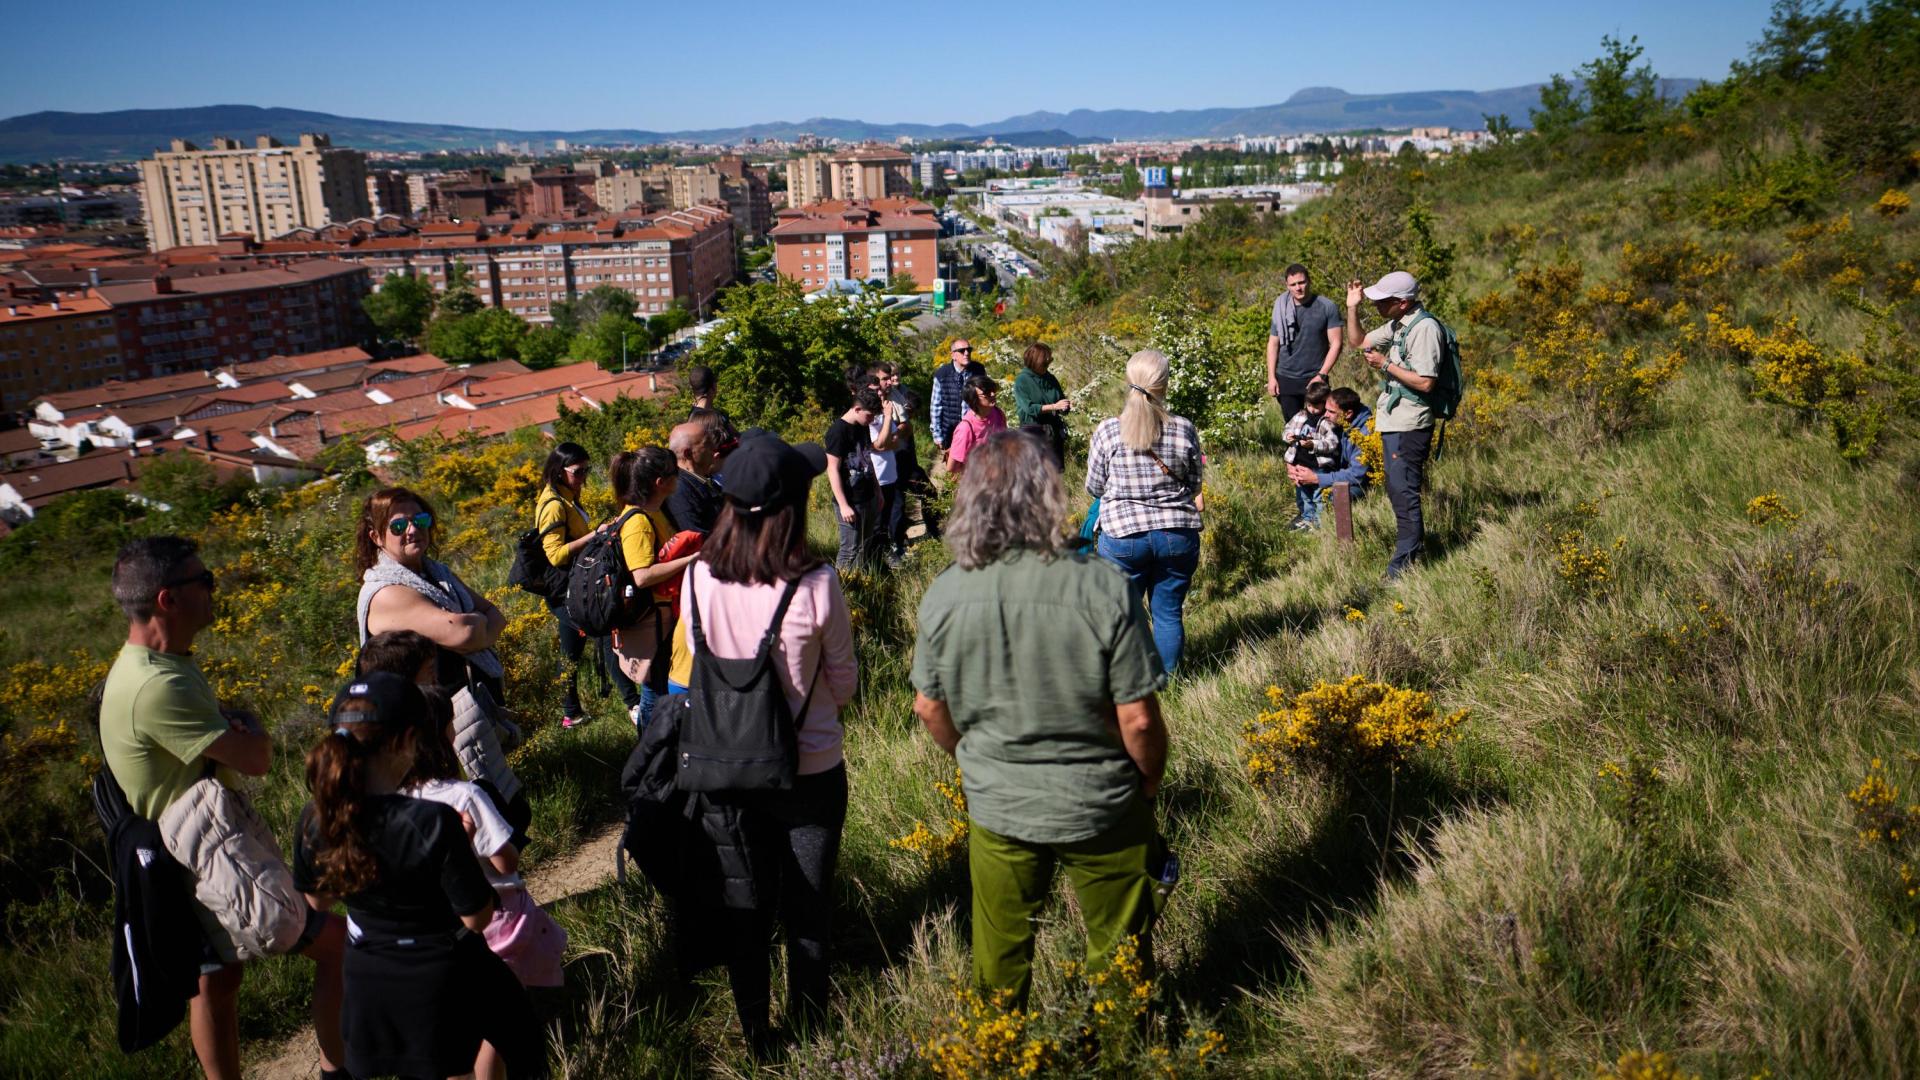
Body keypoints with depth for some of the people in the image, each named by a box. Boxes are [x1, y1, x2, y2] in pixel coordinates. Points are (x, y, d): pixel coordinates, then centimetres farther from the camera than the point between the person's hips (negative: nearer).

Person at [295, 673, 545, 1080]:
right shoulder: (433, 823, -32)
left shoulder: (314, 821, -15)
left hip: (367, 983, 5)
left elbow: (318, 899, 5)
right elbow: (478, 918, -21)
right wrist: (463, 845, -10)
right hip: (444, 980, -4)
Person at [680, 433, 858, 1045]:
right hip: (810, 770, -3)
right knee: (807, 908, 17)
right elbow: (844, 685, -9)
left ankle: (754, 1033, 37)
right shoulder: (814, 585, -23)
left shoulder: (699, 579, -13)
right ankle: (808, 1029, 33)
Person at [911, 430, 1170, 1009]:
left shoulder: (943, 595, -15)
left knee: (1001, 951, 24)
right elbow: (1138, 719, -19)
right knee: (1118, 950, 22)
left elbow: (930, 708, -2)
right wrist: (1149, 784, 2)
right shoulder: (1103, 588, -24)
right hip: (1100, 805, -2)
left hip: (996, 806, 2)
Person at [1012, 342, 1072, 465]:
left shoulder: (1050, 379, 9)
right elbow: (1029, 408, -17)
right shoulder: (1022, 381, -8)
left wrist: (1067, 406, -8)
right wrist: (1054, 406, -22)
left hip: (1054, 431, 5)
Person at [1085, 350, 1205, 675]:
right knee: (1169, 614, 12)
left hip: (1123, 535, -1)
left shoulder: (1108, 431, -8)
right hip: (1178, 534, 1)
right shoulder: (1184, 429, -5)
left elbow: (1094, 487, 2)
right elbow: (1195, 484, 6)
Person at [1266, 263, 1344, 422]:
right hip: (1286, 379, 3)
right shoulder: (1281, 309, 6)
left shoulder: (1327, 307, -3)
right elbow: (1273, 344, 10)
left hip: (1315, 379, -3)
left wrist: (1322, 375, -11)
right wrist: (1271, 377, 2)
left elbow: (1335, 343, -5)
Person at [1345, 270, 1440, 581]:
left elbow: (1426, 382, -25)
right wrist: (1352, 307, 10)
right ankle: (1417, 543, 33)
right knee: (1397, 488, 19)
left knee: (1403, 491, -6)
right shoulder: (1396, 325, 10)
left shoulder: (1425, 328, -19)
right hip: (1392, 420, 10)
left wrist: (1386, 365, -18)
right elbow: (1359, 341, 24)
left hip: (1409, 426, -10)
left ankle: (1403, 564, 0)